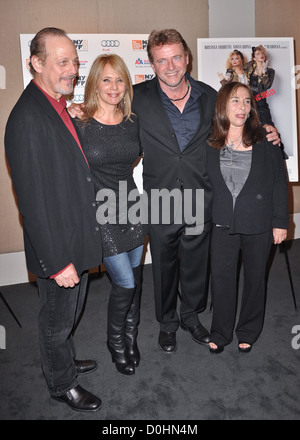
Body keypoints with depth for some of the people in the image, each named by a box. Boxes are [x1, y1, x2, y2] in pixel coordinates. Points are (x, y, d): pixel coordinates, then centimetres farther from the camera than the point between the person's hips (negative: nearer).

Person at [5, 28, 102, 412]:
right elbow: (32, 200, -25)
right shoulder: (27, 118, -23)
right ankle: (61, 384, 38)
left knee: (69, 313, 27)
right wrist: (57, 261, -23)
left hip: (77, 239, 9)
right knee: (57, 320, 14)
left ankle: (66, 362, 51)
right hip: (56, 247, -9)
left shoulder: (59, 106, 7)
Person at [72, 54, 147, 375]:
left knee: (133, 279, 14)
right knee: (125, 283, -3)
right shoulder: (78, 123, -9)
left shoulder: (133, 122, 4)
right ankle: (115, 341, 27)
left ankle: (130, 336, 39)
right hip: (100, 213, -5)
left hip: (131, 209, 5)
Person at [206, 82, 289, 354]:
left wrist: (280, 221, -4)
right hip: (224, 223, 1)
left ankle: (248, 332, 32)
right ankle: (220, 333, 25)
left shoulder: (265, 141, -2)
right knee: (221, 277, 5)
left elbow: (279, 183, -1)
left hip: (259, 224, -1)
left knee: (255, 277, 11)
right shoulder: (211, 143, 2)